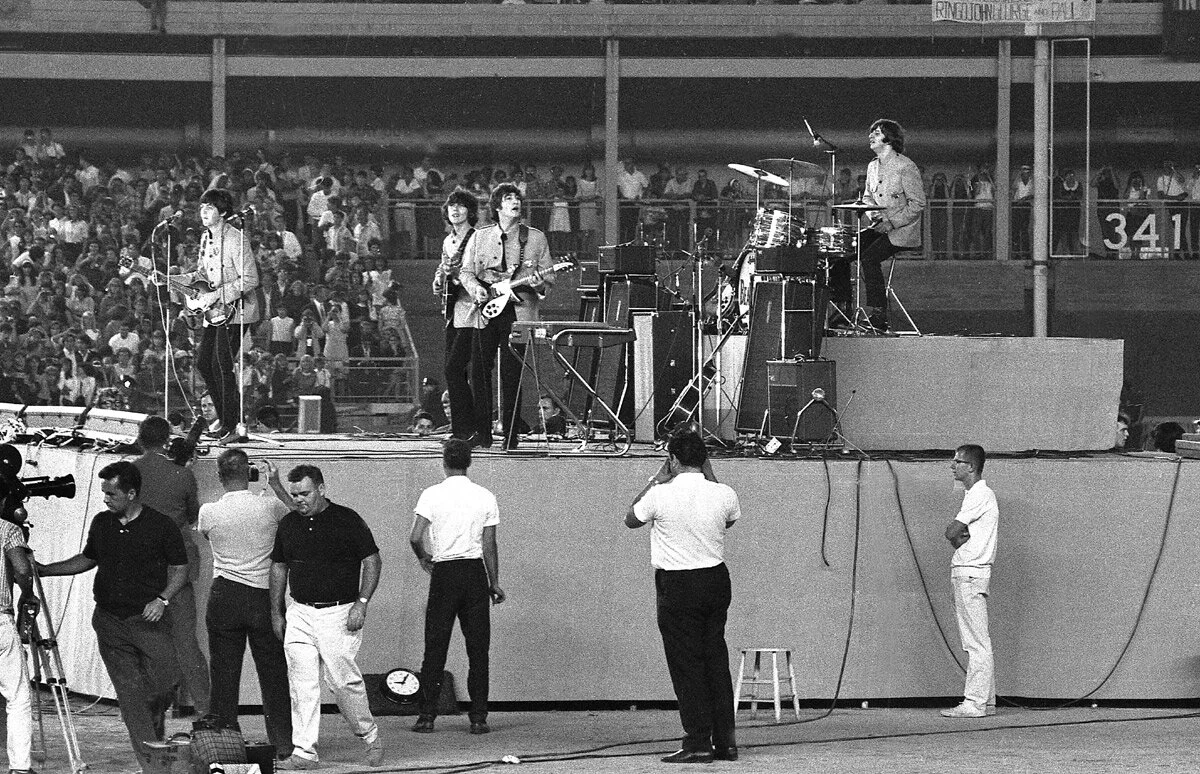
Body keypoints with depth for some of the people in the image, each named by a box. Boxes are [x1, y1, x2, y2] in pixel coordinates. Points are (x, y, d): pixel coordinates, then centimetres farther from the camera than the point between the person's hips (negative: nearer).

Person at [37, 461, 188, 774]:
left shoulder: (161, 525, -4)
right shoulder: (101, 523, 8)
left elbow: (179, 569, 2)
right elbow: (87, 559, 23)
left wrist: (162, 599, -13)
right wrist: (45, 570, 16)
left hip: (149, 619, -3)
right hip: (110, 623, 3)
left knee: (165, 683, -10)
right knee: (130, 697, -4)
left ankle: (155, 734, 23)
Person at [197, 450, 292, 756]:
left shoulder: (209, 512, -6)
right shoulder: (269, 507, -7)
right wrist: (277, 485, 24)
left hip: (224, 596, 0)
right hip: (264, 596, 0)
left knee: (224, 673, 6)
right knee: (273, 673, 8)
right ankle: (283, 740, 9)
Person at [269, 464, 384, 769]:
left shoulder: (347, 521, -5)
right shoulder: (288, 525, 9)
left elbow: (373, 561, -4)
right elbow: (279, 567, 18)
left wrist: (361, 604, -12)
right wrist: (276, 612, 13)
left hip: (339, 614, -4)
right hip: (299, 613, 4)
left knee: (342, 680, -5)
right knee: (301, 684, -2)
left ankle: (370, 738, 16)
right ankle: (303, 752, -1)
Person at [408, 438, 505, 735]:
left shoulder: (432, 495, -4)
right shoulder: (485, 498, 1)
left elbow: (415, 537, -12)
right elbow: (490, 547, 1)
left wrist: (424, 557, 8)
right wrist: (495, 584, 9)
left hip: (444, 573, -1)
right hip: (475, 572, 1)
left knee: (435, 647, 4)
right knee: (477, 648, 5)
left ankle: (427, 717, 2)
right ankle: (478, 718, 2)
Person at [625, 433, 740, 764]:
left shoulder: (660, 496, -15)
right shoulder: (724, 494, -4)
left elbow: (631, 519, 5)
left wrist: (656, 480, 9)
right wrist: (709, 476, 18)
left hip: (677, 587, -4)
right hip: (716, 579, 4)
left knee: (686, 665, 2)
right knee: (716, 659, 13)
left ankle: (699, 742, -1)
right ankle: (725, 740, 15)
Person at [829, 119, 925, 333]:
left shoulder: (905, 166, -13)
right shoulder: (873, 167, 12)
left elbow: (917, 203, -14)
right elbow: (867, 197, 22)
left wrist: (891, 222, -20)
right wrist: (873, 214, -2)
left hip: (902, 231, -8)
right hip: (880, 227, 8)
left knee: (869, 257, -28)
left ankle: (878, 316, -23)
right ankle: (843, 309, -2)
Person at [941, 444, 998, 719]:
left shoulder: (981, 495, -13)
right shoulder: (975, 494, 20)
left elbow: (952, 532, -16)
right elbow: (953, 532, 14)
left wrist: (958, 535, 3)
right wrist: (961, 536, -5)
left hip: (970, 572, -10)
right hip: (966, 571, 10)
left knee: (976, 642, -10)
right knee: (976, 642, 11)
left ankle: (975, 703, -11)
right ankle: (985, 701, 14)